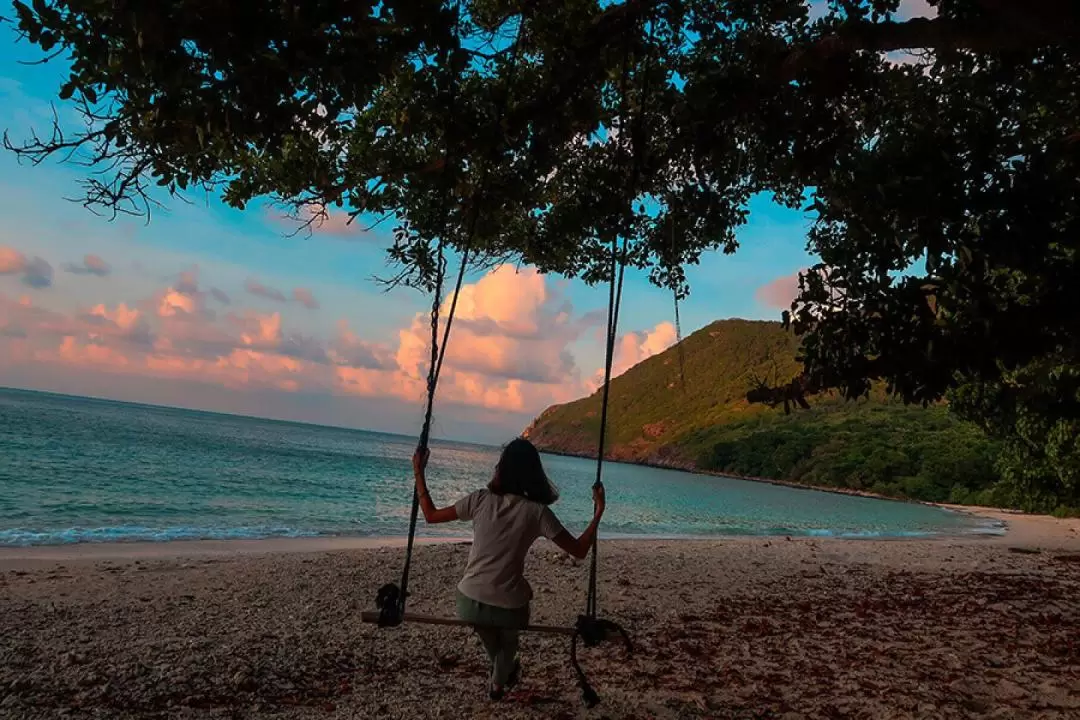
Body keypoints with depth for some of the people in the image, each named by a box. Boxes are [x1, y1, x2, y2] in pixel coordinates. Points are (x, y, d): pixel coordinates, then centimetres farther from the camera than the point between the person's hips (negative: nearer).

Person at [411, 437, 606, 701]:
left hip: (471, 600, 2)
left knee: (492, 644, 37)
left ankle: (505, 671, 65)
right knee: (507, 643, 35)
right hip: (508, 605, -2)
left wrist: (418, 473, 10)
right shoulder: (537, 512, -12)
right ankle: (499, 683, 58)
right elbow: (579, 550, -9)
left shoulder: (480, 500, -8)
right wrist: (598, 513, -2)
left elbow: (431, 515, 3)